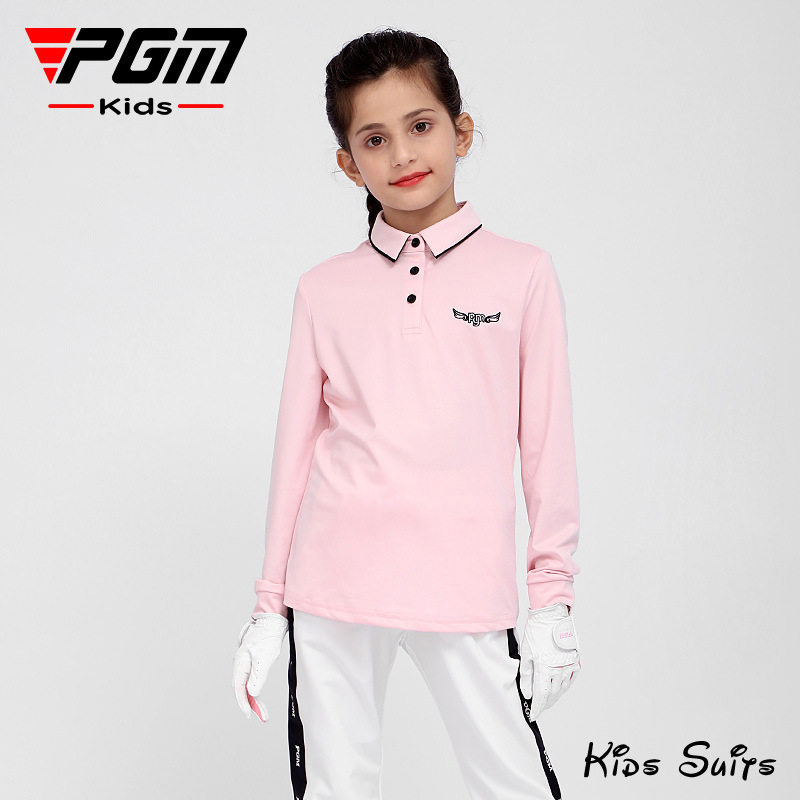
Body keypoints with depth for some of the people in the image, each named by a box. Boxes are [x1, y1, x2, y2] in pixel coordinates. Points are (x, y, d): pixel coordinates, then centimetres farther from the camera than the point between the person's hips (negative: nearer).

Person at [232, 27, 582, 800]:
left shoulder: (523, 274, 1)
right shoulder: (324, 289, 6)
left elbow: (546, 441, 3)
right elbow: (295, 445, 9)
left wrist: (553, 597, 3)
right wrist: (269, 603, 10)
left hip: (467, 589, -1)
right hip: (332, 590, 2)